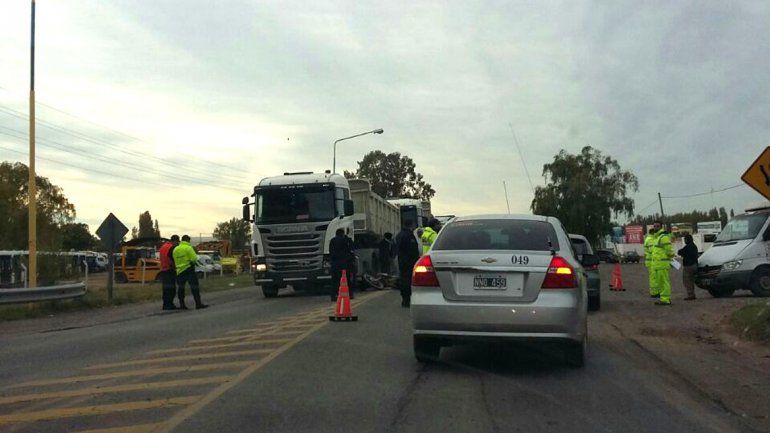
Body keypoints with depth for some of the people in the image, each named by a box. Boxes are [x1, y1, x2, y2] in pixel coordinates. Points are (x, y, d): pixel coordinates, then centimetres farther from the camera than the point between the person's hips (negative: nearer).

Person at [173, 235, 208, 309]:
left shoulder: (175, 249, 9)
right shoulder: (188, 248, -9)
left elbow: (174, 260, 9)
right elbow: (194, 258, -14)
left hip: (179, 270, 6)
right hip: (189, 269, -6)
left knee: (180, 287, 12)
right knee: (194, 286, -4)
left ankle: (181, 304, 13)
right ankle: (198, 303, -7)